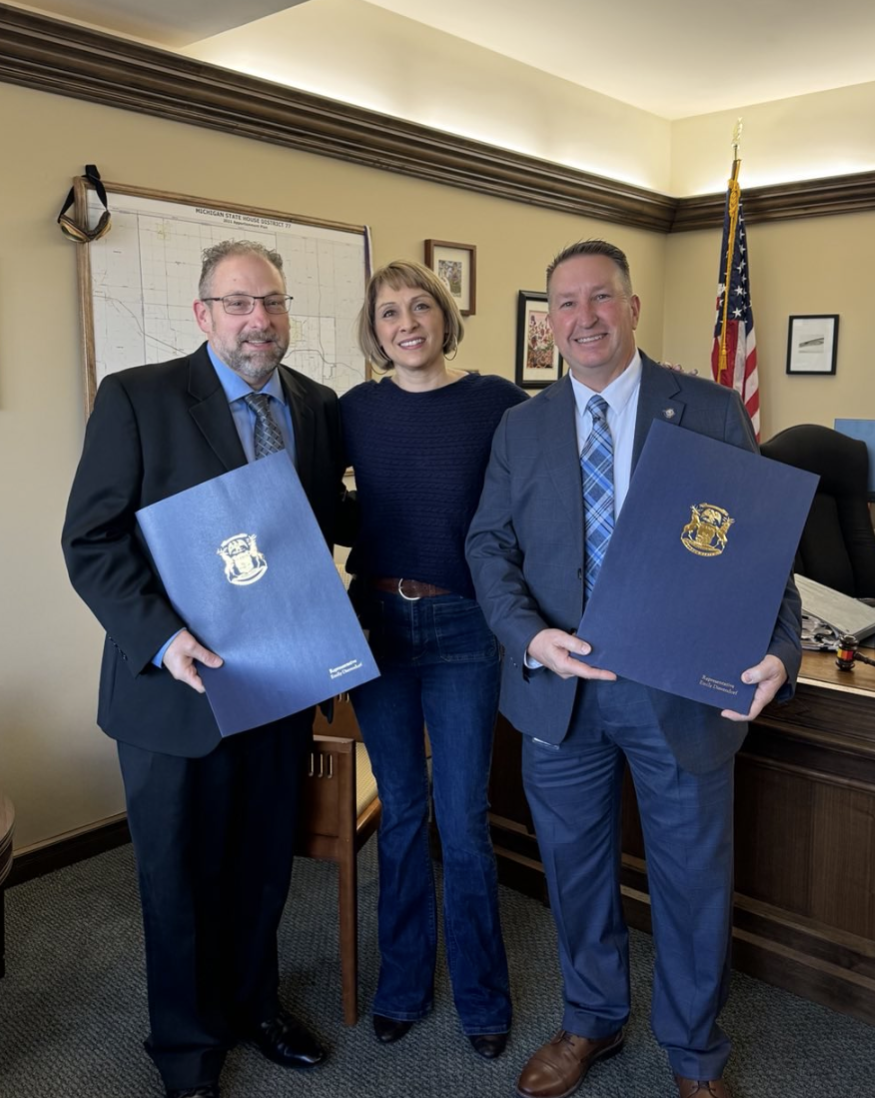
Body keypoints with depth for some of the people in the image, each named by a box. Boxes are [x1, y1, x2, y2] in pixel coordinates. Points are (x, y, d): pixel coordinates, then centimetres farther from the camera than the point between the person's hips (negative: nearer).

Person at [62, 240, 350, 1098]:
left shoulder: (319, 408, 5)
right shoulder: (137, 398, -10)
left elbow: (329, 522, 8)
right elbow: (92, 540, -12)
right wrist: (162, 638, -25)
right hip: (179, 684, -4)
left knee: (264, 864, 20)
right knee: (181, 876, 15)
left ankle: (252, 1001, 47)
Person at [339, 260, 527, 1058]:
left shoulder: (497, 403, -6)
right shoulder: (356, 410, 2)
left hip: (462, 630, -2)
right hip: (375, 624, 3)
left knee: (463, 822, 5)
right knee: (400, 814, 15)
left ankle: (482, 997, 29)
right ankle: (403, 986, 35)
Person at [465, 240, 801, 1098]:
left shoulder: (713, 414, -4)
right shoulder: (520, 428, 4)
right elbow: (490, 544, 1)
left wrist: (776, 650, -22)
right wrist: (530, 635, -18)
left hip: (685, 691, -2)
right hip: (560, 688, 2)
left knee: (693, 880, 14)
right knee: (574, 867, 18)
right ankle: (591, 1022, 45)